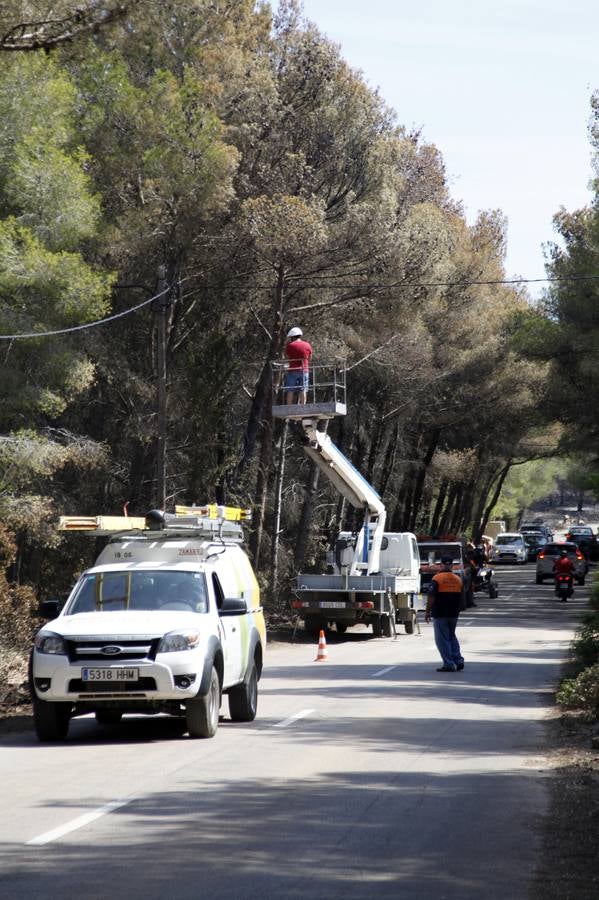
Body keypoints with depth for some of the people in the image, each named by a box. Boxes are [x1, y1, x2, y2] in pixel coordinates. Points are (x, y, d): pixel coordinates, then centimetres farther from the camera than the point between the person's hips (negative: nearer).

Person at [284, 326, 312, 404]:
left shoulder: (290, 345, -5)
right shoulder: (307, 345, 3)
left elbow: (287, 356, 9)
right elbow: (310, 358, 10)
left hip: (293, 371, -2)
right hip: (304, 371, 2)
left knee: (290, 391, 2)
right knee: (303, 391, 2)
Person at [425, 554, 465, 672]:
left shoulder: (437, 578, -11)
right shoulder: (458, 579, 8)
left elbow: (431, 597, -14)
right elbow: (461, 598, 15)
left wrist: (427, 612, -6)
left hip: (440, 614, -6)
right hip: (453, 614, 6)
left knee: (442, 639, 0)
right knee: (452, 637, 20)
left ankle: (449, 664, -4)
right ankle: (458, 660, 10)